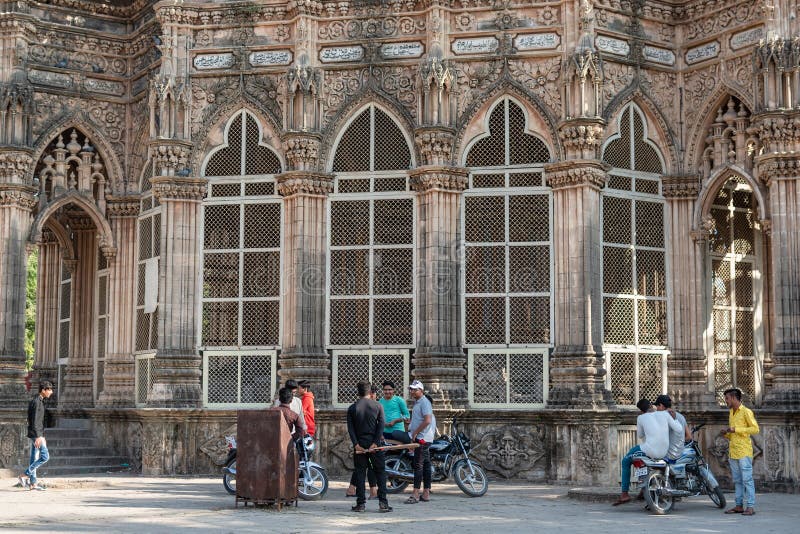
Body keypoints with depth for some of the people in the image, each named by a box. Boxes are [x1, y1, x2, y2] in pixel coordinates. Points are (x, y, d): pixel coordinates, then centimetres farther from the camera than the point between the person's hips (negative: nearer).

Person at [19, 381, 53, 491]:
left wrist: (42, 436, 23)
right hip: (36, 434, -10)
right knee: (45, 457, -12)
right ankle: (25, 475, -9)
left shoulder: (40, 401, 17)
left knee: (35, 458, 9)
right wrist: (38, 436, -25)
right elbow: (34, 421, -21)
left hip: (38, 434, 10)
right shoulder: (36, 401, -14)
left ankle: (33, 482, 10)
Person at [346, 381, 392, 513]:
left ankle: (361, 503, 3)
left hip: (359, 444, 1)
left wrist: (356, 444, -7)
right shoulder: (377, 406, 1)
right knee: (380, 472, 5)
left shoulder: (352, 408, 4)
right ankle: (382, 503, -3)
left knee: (360, 473, 6)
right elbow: (381, 425, -6)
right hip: (374, 443, -1)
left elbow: (350, 428, -3)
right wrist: (375, 443, -9)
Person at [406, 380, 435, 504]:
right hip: (420, 438, 10)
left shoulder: (424, 402, -12)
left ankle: (415, 494, -13)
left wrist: (415, 433, -16)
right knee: (425, 465, 10)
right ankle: (426, 493, 13)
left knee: (418, 465, -12)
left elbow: (427, 421, -22)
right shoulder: (417, 402, 19)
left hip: (422, 438, -10)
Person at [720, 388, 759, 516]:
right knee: (737, 480, 9)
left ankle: (751, 507, -8)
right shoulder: (731, 412, 19)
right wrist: (726, 434, 5)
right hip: (732, 452, 8)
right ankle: (739, 505, 13)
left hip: (744, 451, -8)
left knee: (747, 479, -8)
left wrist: (735, 429, -17)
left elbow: (755, 429, -14)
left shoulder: (746, 412, -6)